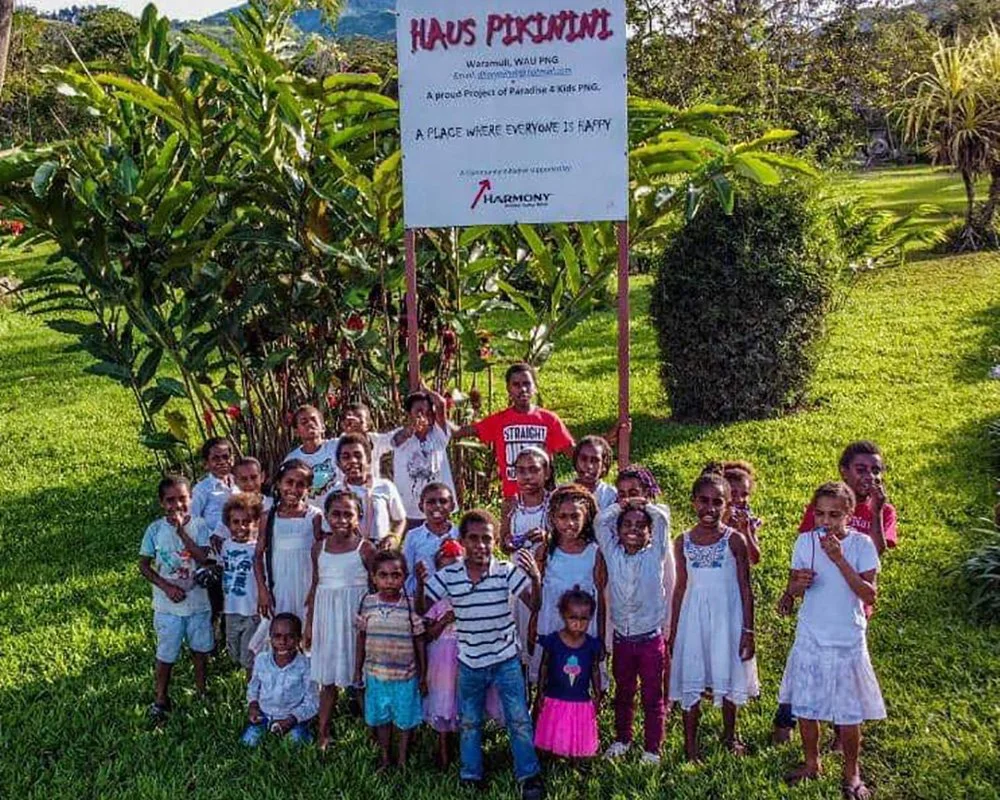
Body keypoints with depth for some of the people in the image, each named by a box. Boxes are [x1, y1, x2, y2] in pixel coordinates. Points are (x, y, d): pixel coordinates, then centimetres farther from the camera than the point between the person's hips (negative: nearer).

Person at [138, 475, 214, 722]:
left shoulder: (199, 525, -9)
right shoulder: (155, 529, -9)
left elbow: (203, 558, -21)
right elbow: (144, 566, -4)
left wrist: (181, 530, -25)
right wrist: (166, 586, -16)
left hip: (198, 601, 1)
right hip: (168, 605, -1)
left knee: (200, 648, 16)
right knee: (166, 654, 9)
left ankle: (201, 689, 38)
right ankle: (161, 699, 28)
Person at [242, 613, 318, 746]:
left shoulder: (305, 666, -17)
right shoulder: (261, 660, -7)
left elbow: (311, 703, -11)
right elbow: (253, 686, 12)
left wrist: (291, 720, -22)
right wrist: (253, 704, -5)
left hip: (293, 717, -3)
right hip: (264, 715, 3)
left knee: (297, 741, -24)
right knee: (248, 742, -12)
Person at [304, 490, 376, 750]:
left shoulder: (366, 549, -7)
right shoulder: (319, 548, 5)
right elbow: (315, 587, 12)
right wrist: (309, 623, 11)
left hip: (356, 616, -4)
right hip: (327, 617, 4)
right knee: (327, 679, 10)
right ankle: (323, 735, 19)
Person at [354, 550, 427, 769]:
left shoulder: (411, 606, -13)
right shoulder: (368, 603, -7)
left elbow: (419, 642, -5)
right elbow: (361, 638, 4)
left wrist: (423, 676, -2)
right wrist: (358, 670, 8)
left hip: (405, 675, -2)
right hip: (376, 674, 2)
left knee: (404, 719, 12)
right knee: (381, 718, 17)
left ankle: (402, 759, 31)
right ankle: (384, 756, 37)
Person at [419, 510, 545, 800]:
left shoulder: (507, 571, -14)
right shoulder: (448, 576, -11)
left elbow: (534, 605, -14)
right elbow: (421, 609, -4)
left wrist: (535, 577, -33)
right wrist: (420, 584, -25)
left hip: (506, 659, -2)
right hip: (470, 662, 2)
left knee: (519, 720, 3)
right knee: (469, 723, 16)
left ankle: (529, 776, 19)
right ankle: (471, 777, 33)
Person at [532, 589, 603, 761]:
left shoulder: (592, 645, -8)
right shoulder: (552, 641, -12)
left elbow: (595, 671, 5)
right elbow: (544, 668, -1)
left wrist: (597, 695, 8)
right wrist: (541, 694, 1)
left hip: (582, 703, 1)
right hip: (555, 701, -1)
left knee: (580, 740, 10)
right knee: (553, 739, 13)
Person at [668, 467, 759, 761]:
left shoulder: (734, 540, -7)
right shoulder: (683, 542, 0)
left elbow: (745, 588, -4)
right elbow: (680, 587, 6)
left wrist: (748, 630, -6)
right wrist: (673, 631, 7)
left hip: (727, 616, -1)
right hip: (694, 616, 2)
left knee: (728, 676, 12)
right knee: (690, 681, 5)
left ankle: (729, 735, 35)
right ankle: (690, 745, 18)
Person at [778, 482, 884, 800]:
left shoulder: (862, 544, -11)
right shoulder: (805, 541, -3)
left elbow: (870, 596, -18)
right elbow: (791, 587, 7)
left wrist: (839, 560, -27)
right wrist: (796, 586, -18)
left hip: (848, 640, -2)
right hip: (809, 638, 3)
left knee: (849, 712, 7)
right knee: (805, 706, 11)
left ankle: (851, 772, 29)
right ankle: (812, 763, 34)